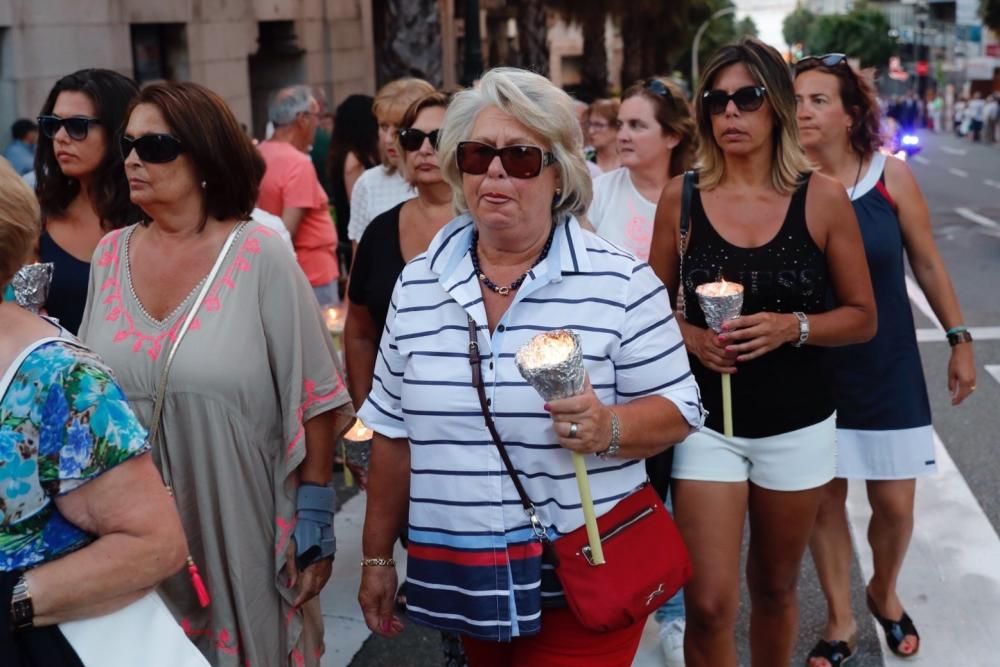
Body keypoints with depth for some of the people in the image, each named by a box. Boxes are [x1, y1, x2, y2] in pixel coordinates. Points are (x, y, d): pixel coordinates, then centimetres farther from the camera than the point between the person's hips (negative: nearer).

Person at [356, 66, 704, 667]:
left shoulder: (621, 283, -9)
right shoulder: (416, 286, 3)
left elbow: (679, 408, -6)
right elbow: (393, 431, 9)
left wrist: (608, 427, -27)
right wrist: (378, 555, 12)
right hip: (460, 578, 4)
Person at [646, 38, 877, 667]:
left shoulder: (822, 198, -6)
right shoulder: (681, 197, -4)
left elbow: (862, 317, 0)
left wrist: (791, 327, -18)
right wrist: (689, 335, -14)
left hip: (798, 426, 1)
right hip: (707, 421, 0)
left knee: (774, 588, 17)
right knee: (709, 606, -6)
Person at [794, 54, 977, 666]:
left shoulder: (890, 175, -9)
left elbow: (927, 261, 1)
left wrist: (959, 339, 4)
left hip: (887, 366, 0)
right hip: (813, 370, 0)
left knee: (895, 505, 8)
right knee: (824, 500, 9)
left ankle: (885, 591, 38)